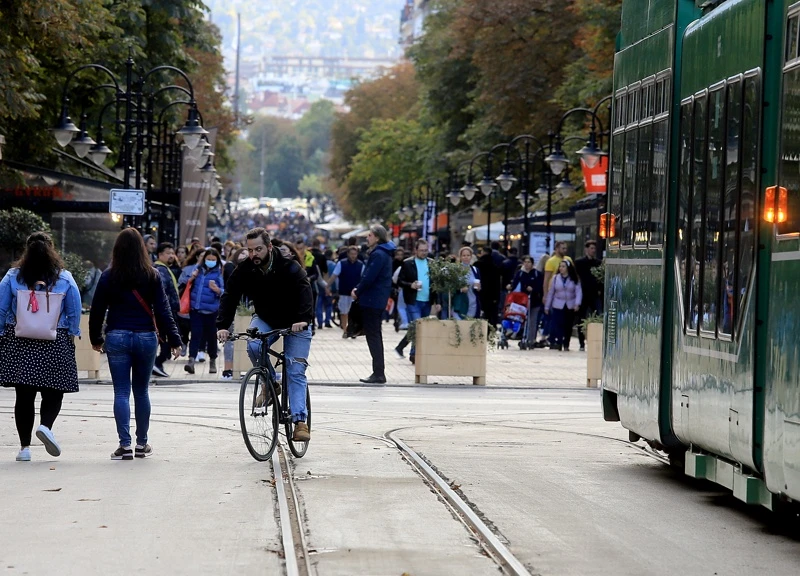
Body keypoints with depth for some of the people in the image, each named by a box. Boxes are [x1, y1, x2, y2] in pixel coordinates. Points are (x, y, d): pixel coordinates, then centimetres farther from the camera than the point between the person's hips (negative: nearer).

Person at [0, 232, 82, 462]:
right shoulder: (65, 279, -2)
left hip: (19, 344, 1)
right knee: (53, 392, 8)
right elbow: (74, 312, 1)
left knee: (24, 395, 5)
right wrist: (71, 335, 13)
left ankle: (24, 446, 4)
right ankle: (45, 425, -19)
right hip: (55, 345, -1)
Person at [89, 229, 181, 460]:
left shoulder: (109, 276, -3)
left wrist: (96, 339, 15)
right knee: (141, 391, 13)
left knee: (121, 392, 1)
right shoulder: (152, 276, -2)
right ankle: (142, 444, 19)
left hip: (117, 338, -1)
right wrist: (174, 340, 1)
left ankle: (124, 445, -7)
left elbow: (97, 309, 2)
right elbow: (162, 310, -3)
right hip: (146, 337, 1)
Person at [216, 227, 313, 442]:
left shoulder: (289, 268, -26)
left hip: (295, 324, -3)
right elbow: (230, 296, -20)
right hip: (265, 318, 3)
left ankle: (300, 420, -13)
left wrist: (303, 319, -58)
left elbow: (304, 290, -40)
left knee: (295, 372, -12)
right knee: (253, 346, -28)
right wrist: (222, 325, -36)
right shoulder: (245, 270, -15)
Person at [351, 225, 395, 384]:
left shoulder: (378, 255, -17)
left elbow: (369, 277, -22)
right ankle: (378, 373, 19)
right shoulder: (384, 253, 15)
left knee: (373, 335, -7)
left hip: (372, 300, -10)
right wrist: (358, 289, 6)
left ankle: (378, 374, -8)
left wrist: (358, 291, -7)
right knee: (375, 335, 15)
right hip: (379, 300, 10)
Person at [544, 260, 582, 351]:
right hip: (558, 306, 0)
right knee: (556, 325, -14)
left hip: (570, 306, 0)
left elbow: (578, 292, -7)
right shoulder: (556, 278, 4)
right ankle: (556, 343, -18)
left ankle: (566, 345, 18)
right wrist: (547, 306, 8)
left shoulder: (574, 279, 0)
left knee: (568, 326, 7)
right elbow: (550, 292, 7)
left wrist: (577, 303, -23)